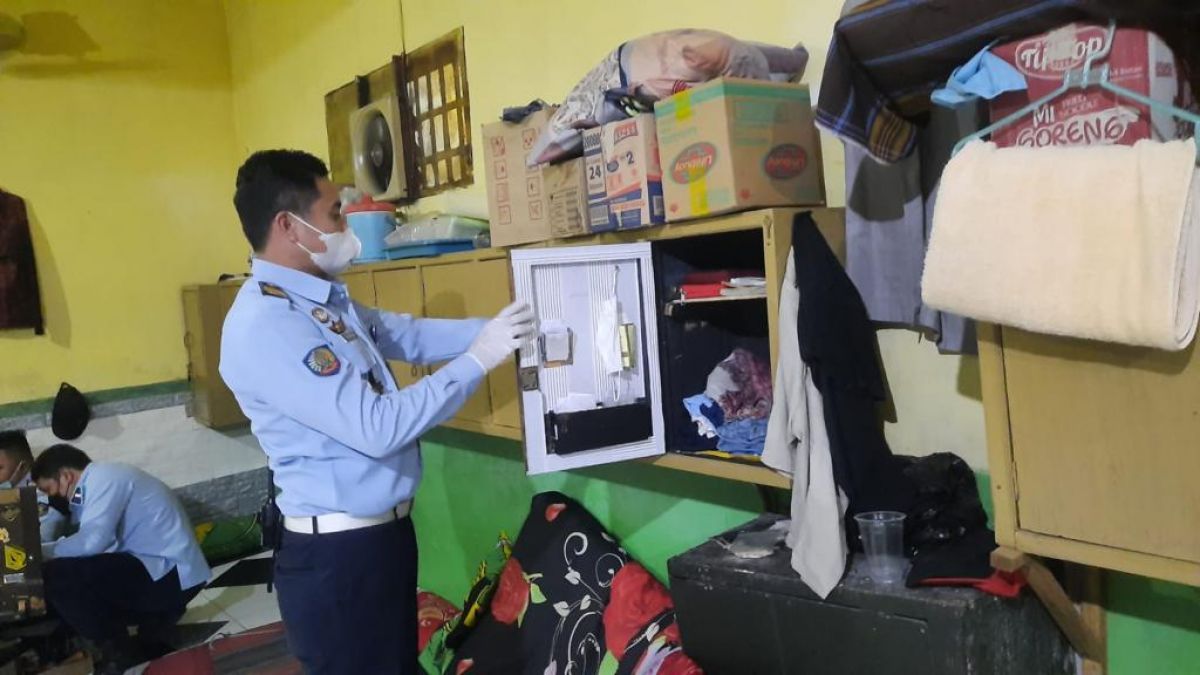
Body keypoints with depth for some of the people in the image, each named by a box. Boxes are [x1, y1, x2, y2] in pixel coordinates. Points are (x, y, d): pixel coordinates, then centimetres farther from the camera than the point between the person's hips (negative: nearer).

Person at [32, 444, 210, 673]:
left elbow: (92, 540, -23)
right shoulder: (98, 482, 19)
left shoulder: (104, 478, -11)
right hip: (163, 570, 10)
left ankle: (121, 653, -3)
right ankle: (155, 618, 12)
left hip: (172, 575, -10)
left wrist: (40, 554, -7)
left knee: (57, 575, -16)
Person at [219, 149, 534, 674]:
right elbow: (378, 428, -28)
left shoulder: (325, 298, 5)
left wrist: (496, 329, 8)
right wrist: (478, 359, -22)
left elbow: (408, 334, 17)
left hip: (386, 529, 9)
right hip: (337, 553, -9)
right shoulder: (265, 327, -25)